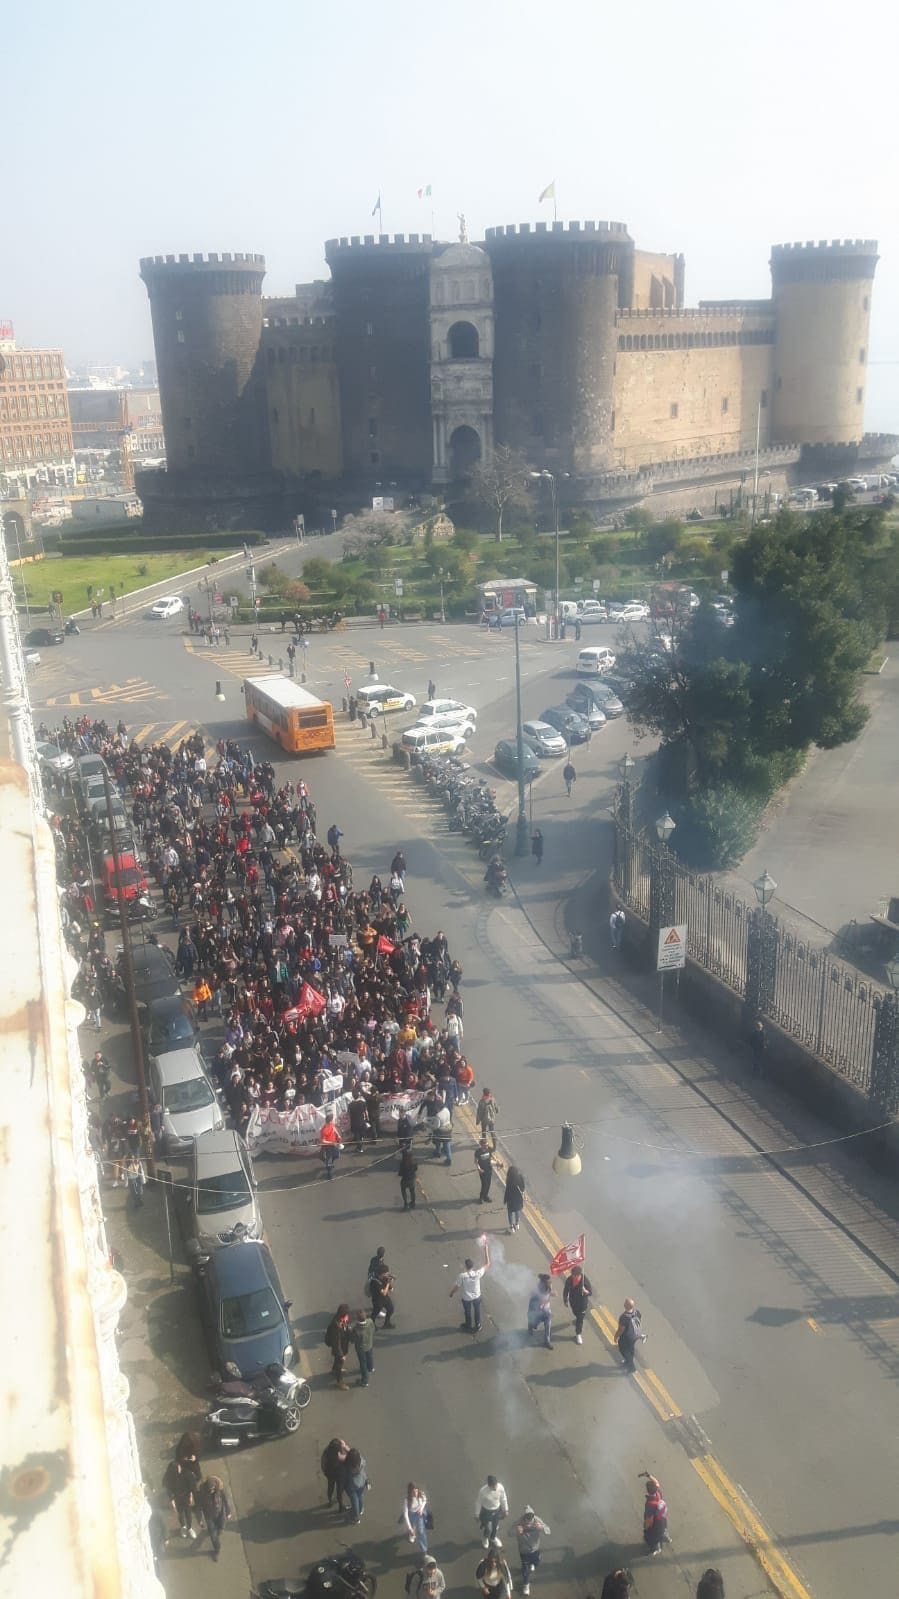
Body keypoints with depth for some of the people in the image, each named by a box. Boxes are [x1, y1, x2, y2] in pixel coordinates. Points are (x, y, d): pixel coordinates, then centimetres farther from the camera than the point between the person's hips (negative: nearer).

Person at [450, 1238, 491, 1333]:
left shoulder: (462, 1276, -33)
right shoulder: (478, 1273, -29)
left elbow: (456, 1286, -18)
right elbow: (487, 1264, -17)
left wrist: (451, 1293, 4)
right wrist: (486, 1250, -17)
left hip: (466, 1298, -1)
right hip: (477, 1297, 1)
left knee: (467, 1312, 25)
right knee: (477, 1311, 27)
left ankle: (469, 1326, 46)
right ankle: (478, 1326, 46)